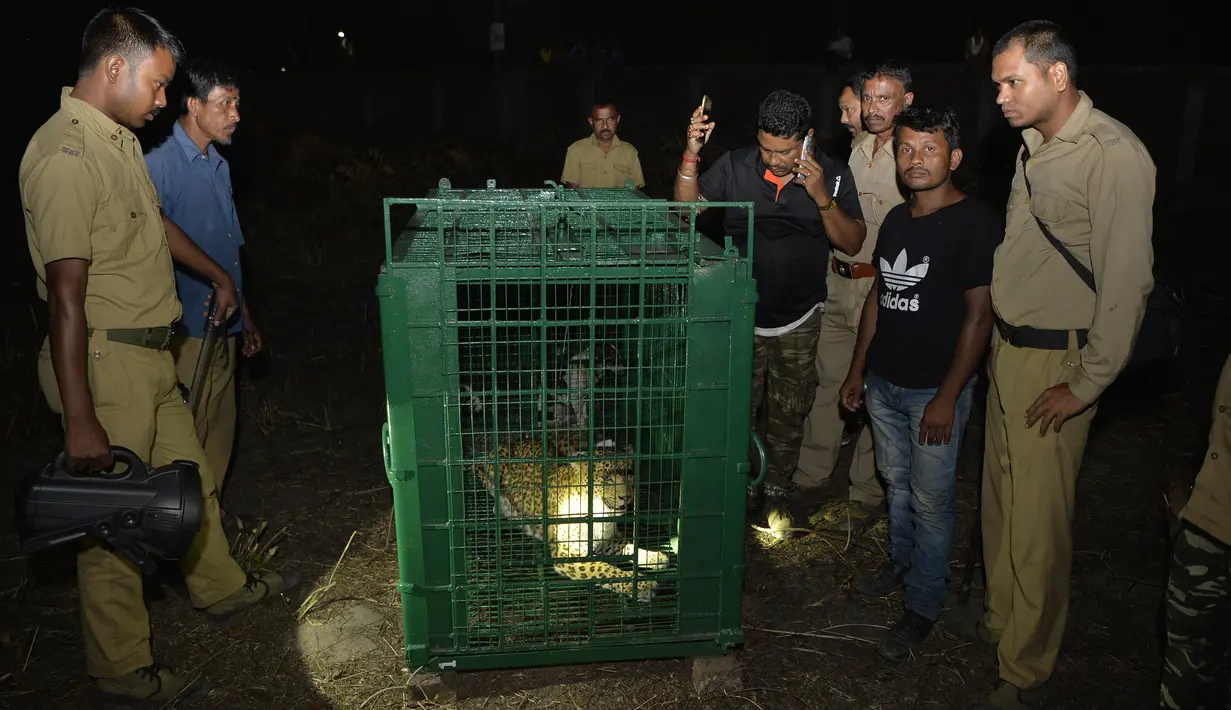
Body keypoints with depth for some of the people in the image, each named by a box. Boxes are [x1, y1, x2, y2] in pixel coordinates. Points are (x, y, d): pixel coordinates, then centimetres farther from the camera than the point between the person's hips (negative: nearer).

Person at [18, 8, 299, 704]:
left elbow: (155, 221, 28)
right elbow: (65, 295, -24)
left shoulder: (121, 138, 10)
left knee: (190, 477, 22)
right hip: (106, 360, -9)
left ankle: (222, 585, 43)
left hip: (151, 357, 9)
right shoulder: (65, 155, -21)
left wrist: (218, 273, 40)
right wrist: (80, 419, -24)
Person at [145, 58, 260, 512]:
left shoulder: (219, 166, 12)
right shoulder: (159, 166, -14)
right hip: (187, 334, -8)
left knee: (219, 440, 16)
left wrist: (245, 316, 22)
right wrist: (165, 332, -19)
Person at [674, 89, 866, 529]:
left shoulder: (833, 175, -6)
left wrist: (822, 197, -22)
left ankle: (777, 492, 33)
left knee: (788, 415, 14)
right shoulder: (734, 167, -7)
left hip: (799, 321, 1)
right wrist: (691, 155, -23)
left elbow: (853, 243, -8)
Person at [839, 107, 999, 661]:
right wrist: (858, 370, 15)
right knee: (896, 482, 19)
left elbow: (978, 314, -15)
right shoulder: (896, 219, 9)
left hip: (935, 390, -6)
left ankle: (923, 606, 17)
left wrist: (947, 397, -17)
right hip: (884, 383, 6)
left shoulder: (974, 224, -13)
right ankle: (901, 560, 40)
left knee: (931, 500, 3)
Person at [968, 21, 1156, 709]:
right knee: (1001, 498, 17)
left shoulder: (1113, 153, -16)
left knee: (1037, 523, 0)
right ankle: (1001, 618, 35)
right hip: (1008, 349, 8)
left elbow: (1128, 281, -18)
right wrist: (998, 343, 13)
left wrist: (1086, 385, -15)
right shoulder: (1035, 146, 11)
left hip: (1056, 363, -8)